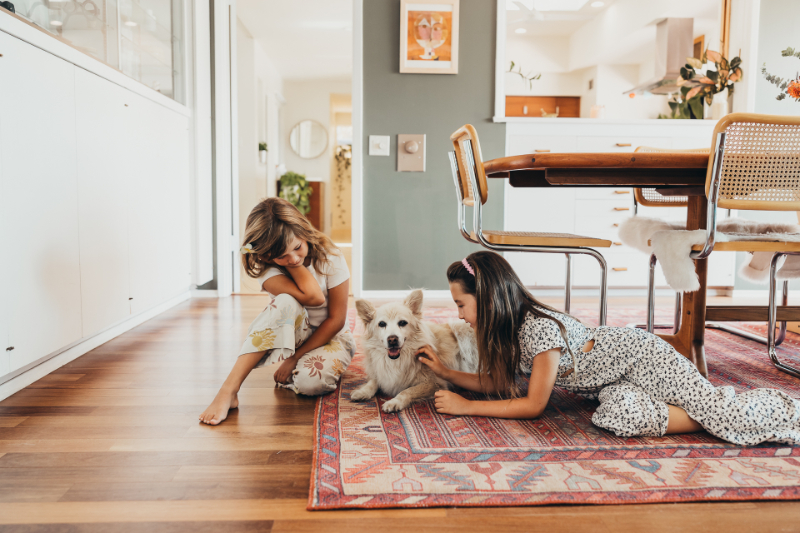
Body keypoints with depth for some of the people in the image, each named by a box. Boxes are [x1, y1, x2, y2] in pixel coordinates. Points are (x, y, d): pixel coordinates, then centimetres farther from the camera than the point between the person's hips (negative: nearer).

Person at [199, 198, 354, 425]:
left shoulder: (330, 257, -18)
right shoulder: (265, 267, -16)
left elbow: (336, 319, -15)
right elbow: (313, 297, -33)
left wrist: (295, 357, -20)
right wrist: (285, 258, -27)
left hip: (331, 336, -1)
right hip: (294, 335, 1)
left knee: (310, 382, -36)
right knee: (287, 302, -36)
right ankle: (228, 391, -33)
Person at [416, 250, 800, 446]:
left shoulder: (539, 328, -31)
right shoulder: (507, 329, -5)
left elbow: (534, 405, -24)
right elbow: (498, 384, 4)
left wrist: (464, 406, -23)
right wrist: (444, 372, -3)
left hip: (638, 356, -7)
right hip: (612, 379, 8)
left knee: (725, 413, -15)